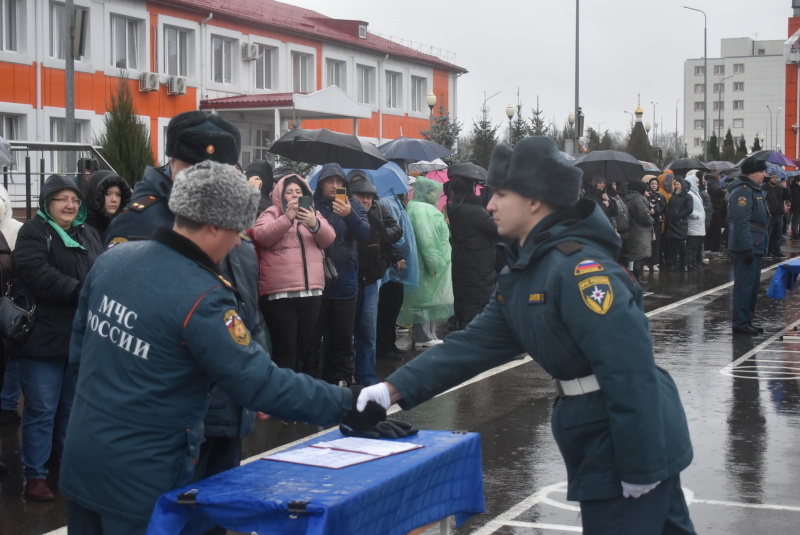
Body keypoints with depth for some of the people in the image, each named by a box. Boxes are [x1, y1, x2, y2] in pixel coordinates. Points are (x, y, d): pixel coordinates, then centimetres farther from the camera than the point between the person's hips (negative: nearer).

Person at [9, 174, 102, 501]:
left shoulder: (88, 235, 14)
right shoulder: (33, 233, -8)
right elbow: (40, 276, -22)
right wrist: (81, 292, -28)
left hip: (81, 337, 6)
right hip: (42, 338, -6)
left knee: (72, 407, 17)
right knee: (42, 410, -1)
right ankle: (34, 475, 10)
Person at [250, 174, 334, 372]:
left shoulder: (313, 214, 20)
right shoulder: (271, 213, 7)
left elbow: (328, 238, 3)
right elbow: (260, 236, -12)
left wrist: (315, 224, -18)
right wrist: (287, 218, -24)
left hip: (311, 291, 5)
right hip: (279, 293, -5)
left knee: (305, 347, 10)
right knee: (284, 348, -7)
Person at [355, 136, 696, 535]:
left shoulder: (579, 267, -23)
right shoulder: (522, 274, 9)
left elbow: (629, 367, -27)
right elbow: (477, 342, 7)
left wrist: (638, 465, -25)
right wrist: (396, 388, -2)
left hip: (632, 441, -9)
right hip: (601, 439, 9)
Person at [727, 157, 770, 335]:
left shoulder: (754, 190, 18)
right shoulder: (743, 191, -16)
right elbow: (741, 222, -23)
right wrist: (746, 247, -26)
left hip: (755, 245, 11)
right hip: (746, 246, -11)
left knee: (753, 284, 15)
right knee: (744, 285, -8)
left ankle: (747, 320, 23)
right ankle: (740, 323, -4)